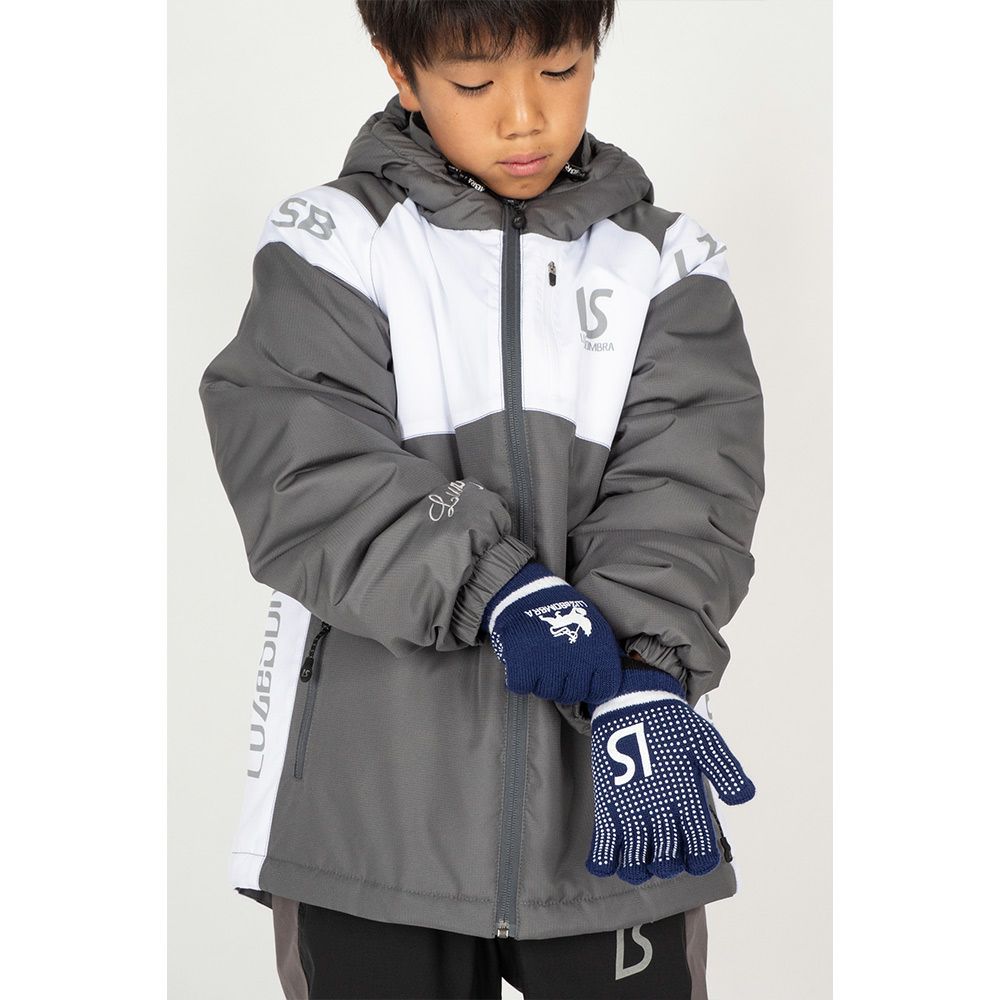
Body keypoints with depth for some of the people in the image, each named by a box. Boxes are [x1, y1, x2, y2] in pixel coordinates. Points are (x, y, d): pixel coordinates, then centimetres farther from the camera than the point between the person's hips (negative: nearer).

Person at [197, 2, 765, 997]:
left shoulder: (665, 266, 7)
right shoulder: (334, 246, 1)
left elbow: (682, 492, -7)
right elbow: (302, 476, -12)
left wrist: (645, 679, -24)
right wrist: (493, 585, -24)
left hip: (607, 804, 1)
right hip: (373, 809, -1)